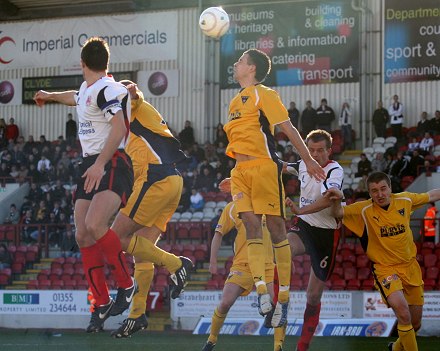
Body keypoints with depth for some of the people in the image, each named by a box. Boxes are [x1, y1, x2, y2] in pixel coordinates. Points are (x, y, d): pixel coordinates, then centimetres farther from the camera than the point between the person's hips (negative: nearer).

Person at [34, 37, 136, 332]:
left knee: (94, 224, -29)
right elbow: (75, 98, 44)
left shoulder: (107, 89, -11)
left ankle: (126, 285, -13)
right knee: (83, 236, -2)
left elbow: (118, 128, -23)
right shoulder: (87, 89, 18)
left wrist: (100, 163, -31)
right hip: (90, 166, 9)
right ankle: (101, 304, 5)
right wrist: (50, 96, 63)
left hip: (112, 165, -9)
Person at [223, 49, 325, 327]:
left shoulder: (264, 94, -2)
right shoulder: (237, 100, 22)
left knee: (275, 227, -5)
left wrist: (308, 160, -7)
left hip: (263, 166, -7)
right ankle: (261, 290, -11)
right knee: (251, 225, -6)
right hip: (241, 171, 7)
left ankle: (283, 297, -4)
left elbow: (288, 128, -5)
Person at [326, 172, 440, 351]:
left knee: (415, 324, 12)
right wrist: (336, 201, -45)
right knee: (402, 310, -29)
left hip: (410, 266, 4)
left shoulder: (405, 200, -4)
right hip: (384, 268, -4)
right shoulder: (364, 210, -14)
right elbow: (338, 213, -25)